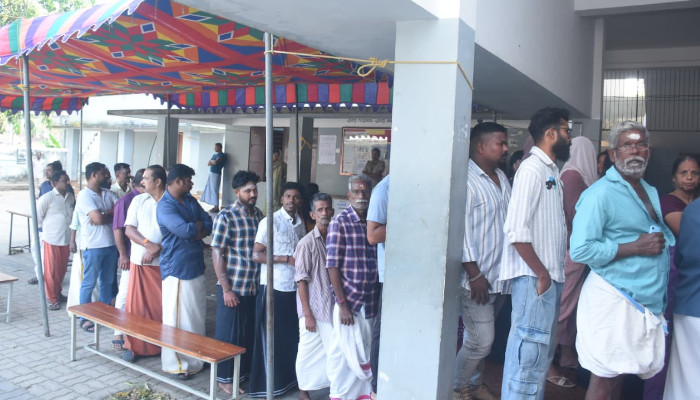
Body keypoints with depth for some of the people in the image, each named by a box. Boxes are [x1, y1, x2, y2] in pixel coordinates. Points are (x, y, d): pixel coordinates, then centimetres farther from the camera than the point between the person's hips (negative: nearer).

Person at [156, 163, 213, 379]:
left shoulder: (191, 200, 11)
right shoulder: (164, 206, -14)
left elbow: (208, 225, 6)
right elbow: (186, 231, -26)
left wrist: (193, 230, -13)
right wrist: (199, 225, -6)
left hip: (196, 266, 8)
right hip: (177, 269, -8)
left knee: (197, 315, 15)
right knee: (177, 318, 1)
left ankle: (196, 358, 29)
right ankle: (175, 364, 14)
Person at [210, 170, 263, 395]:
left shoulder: (259, 215, 7)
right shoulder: (226, 217, -12)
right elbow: (217, 254, -13)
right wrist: (226, 289, -16)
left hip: (255, 287, 6)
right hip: (233, 288, -6)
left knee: (251, 332, 16)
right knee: (229, 334, 7)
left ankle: (246, 371, 33)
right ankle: (225, 378, 22)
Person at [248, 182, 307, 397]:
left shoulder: (301, 224, 10)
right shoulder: (270, 221, -9)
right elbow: (256, 255, -13)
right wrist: (287, 259, -17)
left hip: (295, 287, 6)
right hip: (274, 287, -6)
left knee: (292, 335, 13)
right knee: (271, 337, 3)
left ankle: (288, 377, 28)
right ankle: (266, 384, 17)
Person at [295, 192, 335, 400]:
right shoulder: (307, 243, -10)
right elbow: (301, 281, -10)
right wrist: (307, 314, -12)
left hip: (332, 306, 5)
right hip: (313, 308, -4)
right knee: (309, 351, 8)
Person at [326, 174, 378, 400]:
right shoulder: (340, 222, -8)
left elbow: (379, 264, 11)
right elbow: (332, 266, -10)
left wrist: (379, 300, 8)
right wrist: (342, 304, -14)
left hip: (370, 302, 5)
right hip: (349, 302, -5)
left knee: (362, 355, 14)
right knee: (344, 355, 5)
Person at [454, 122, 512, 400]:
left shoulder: (502, 178, 11)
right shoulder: (466, 180, -15)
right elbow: (461, 230, -18)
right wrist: (474, 274, -19)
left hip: (500, 275, 8)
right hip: (476, 276, -8)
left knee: (480, 337, 19)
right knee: (481, 341, -3)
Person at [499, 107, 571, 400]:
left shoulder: (550, 171, 14)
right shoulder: (532, 169, -13)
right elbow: (517, 230, -21)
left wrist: (550, 273, 9)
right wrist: (541, 274, -16)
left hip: (549, 276, 9)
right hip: (534, 277, -9)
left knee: (544, 350, 18)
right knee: (529, 353, -3)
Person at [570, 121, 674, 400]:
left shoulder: (651, 193, 16)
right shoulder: (600, 193, -12)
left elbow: (664, 238, 29)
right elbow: (580, 251, -20)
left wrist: (664, 243, 7)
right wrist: (637, 247, -18)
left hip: (648, 303, 8)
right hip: (613, 300, -8)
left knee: (618, 376, 15)